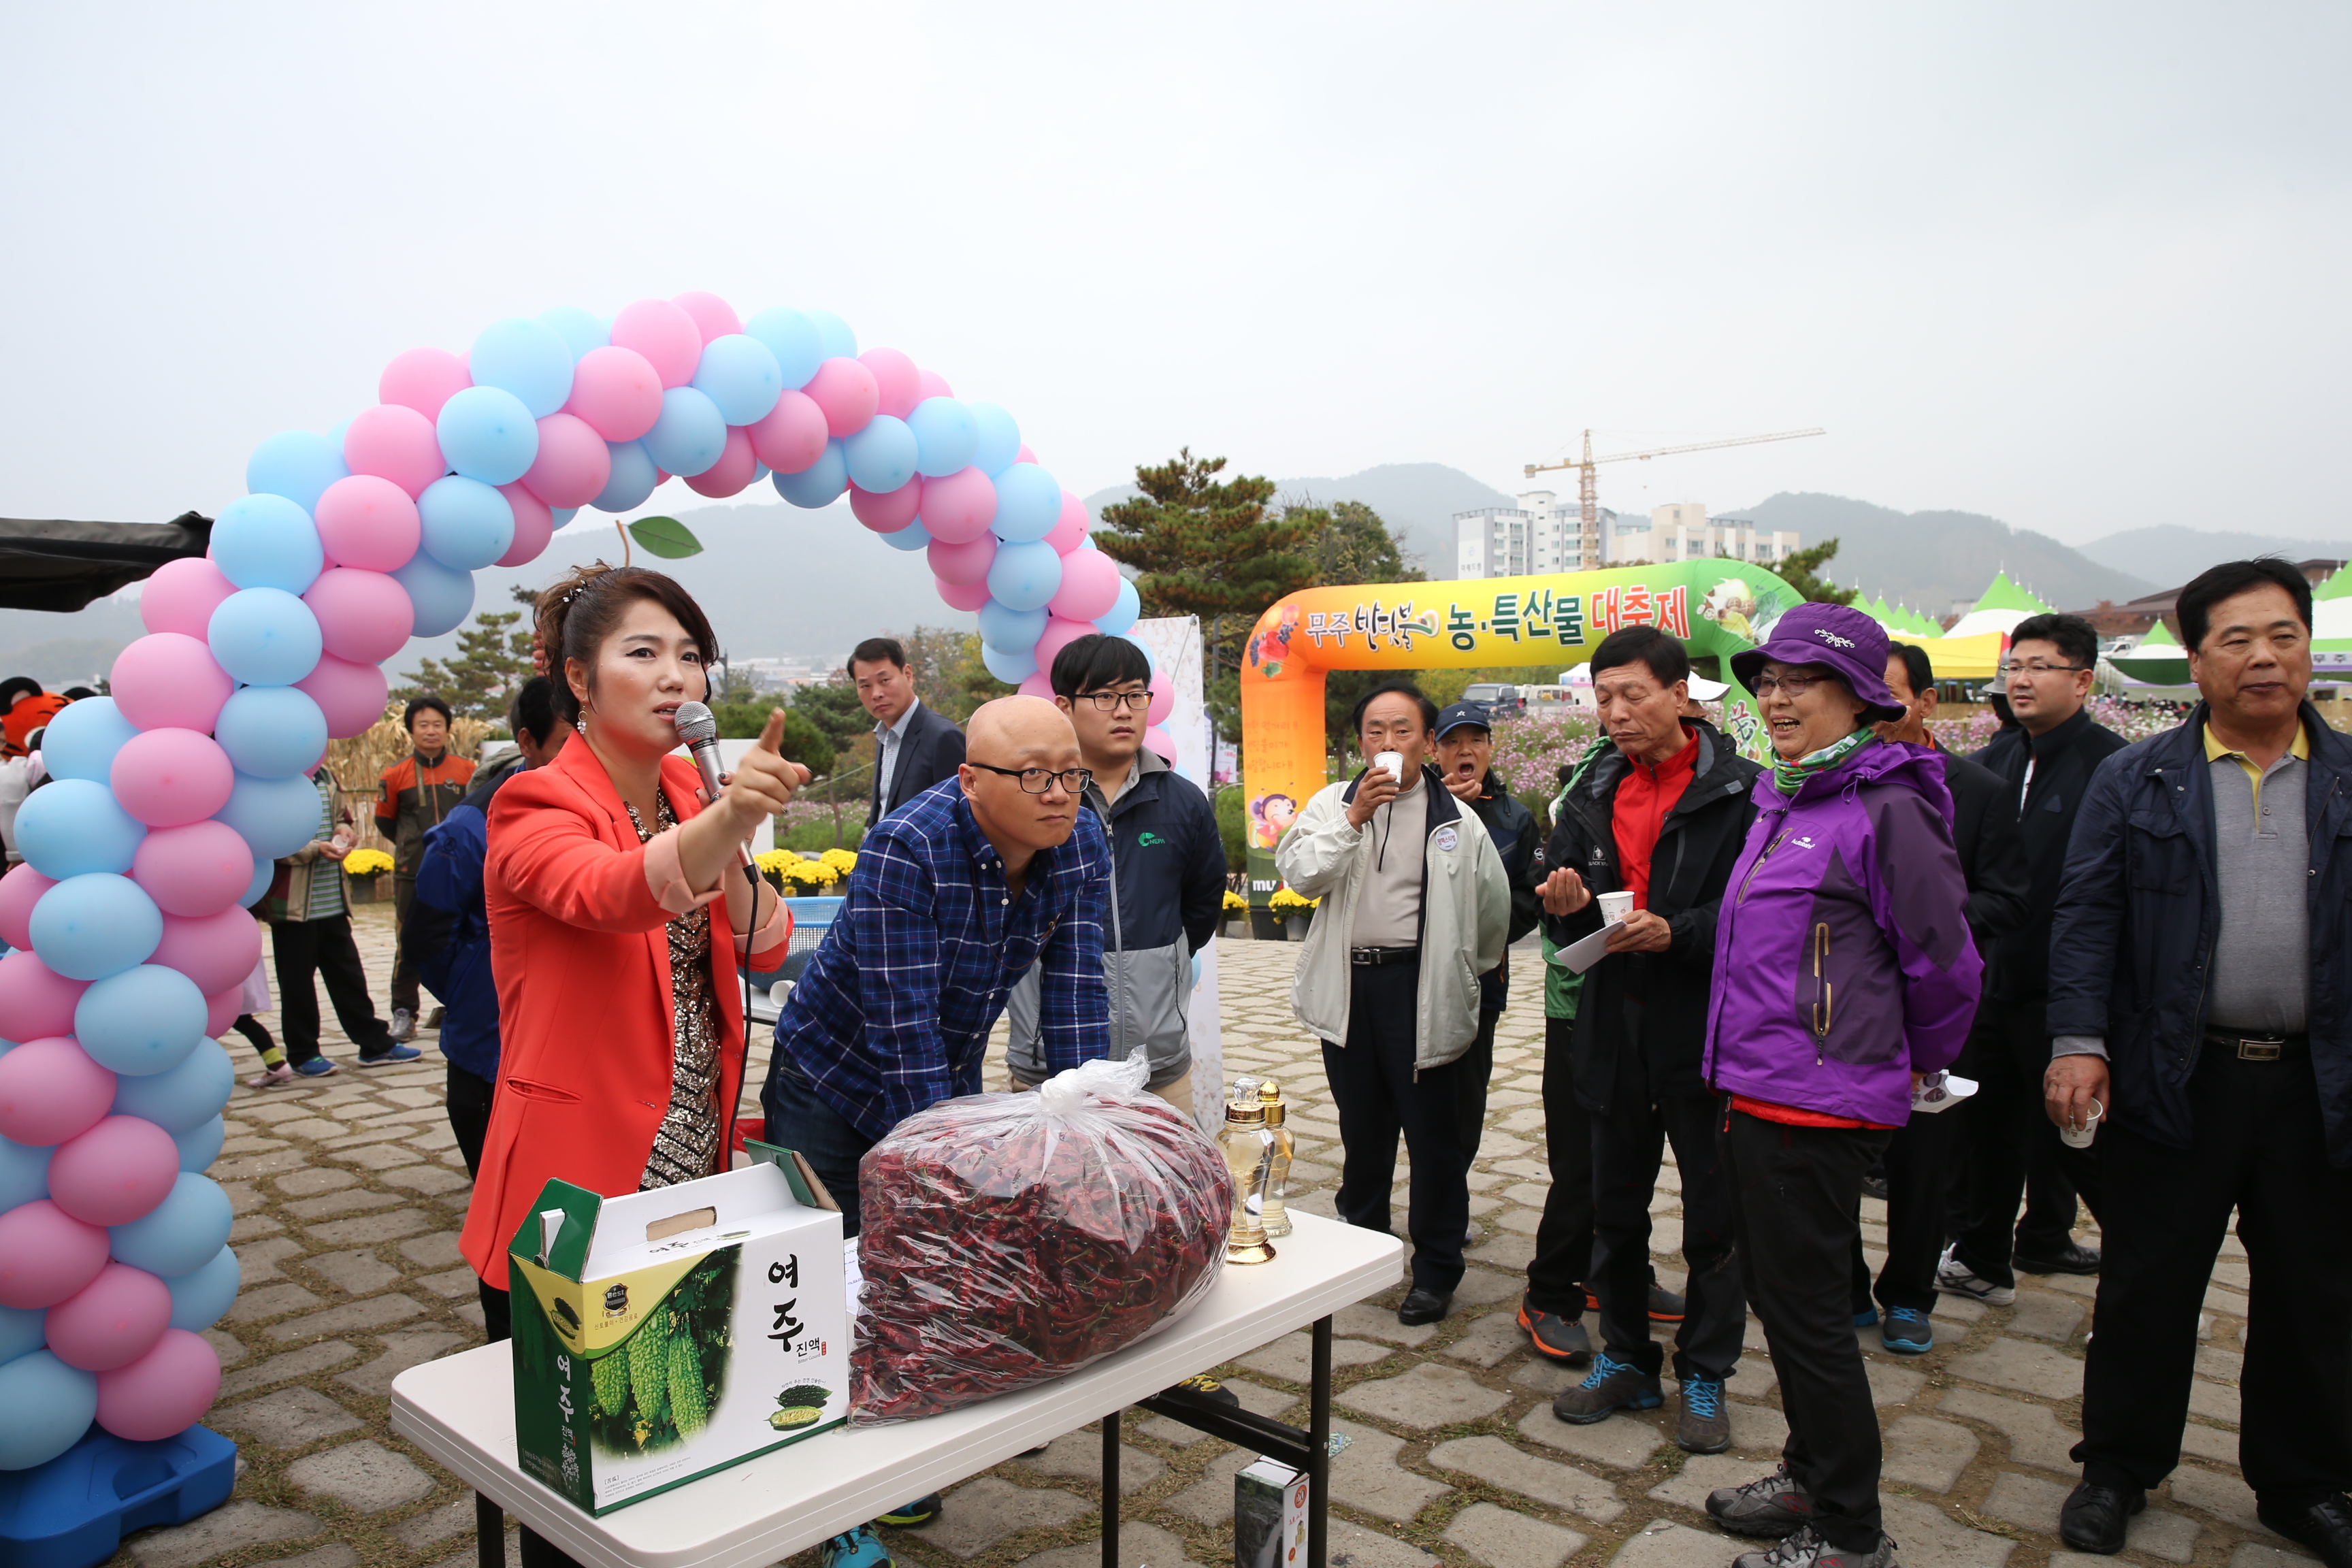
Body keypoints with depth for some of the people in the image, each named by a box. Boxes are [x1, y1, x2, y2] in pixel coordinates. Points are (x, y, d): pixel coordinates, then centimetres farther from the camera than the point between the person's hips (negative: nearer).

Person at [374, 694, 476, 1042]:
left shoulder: (466, 771, 3)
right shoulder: (397, 774, 3)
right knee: (408, 944, 2)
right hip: (412, 874, 0)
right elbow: (385, 820, 15)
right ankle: (404, 1013, 13)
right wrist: (414, 845, 12)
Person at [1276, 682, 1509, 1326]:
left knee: (1434, 1134, 2)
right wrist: (1353, 818, -18)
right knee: (1362, 1129, 17)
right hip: (1347, 986, 3)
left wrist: (1466, 973, 17)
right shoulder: (1331, 803, 5)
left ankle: (1437, 1268, 16)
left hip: (1421, 988, -2)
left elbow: (1494, 908, 10)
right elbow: (1299, 873, -10)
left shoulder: (1457, 820, 0)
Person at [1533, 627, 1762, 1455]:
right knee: (1614, 1208, 16)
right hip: (1613, 1029, 5)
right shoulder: (1595, 792, 8)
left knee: (1714, 1216, 9)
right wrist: (1566, 908, -11)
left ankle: (1705, 1377, 26)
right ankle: (1626, 1360, 32)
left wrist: (1677, 933, -24)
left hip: (1706, 1030, -5)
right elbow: (1562, 907, 11)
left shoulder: (1738, 791, -9)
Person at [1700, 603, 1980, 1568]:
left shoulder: (1885, 807, -15)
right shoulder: (1782, 801, 13)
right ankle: (1811, 1477, 36)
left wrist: (1917, 1062, 5)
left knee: (1806, 1310, 2)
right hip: (1755, 1088, 9)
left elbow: (1944, 960, -10)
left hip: (1818, 1103, -9)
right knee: (1777, 1295, 19)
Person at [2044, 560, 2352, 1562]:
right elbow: (2087, 917, -4)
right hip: (2175, 1078, -2)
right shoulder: (2135, 783, 1)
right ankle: (2118, 1468, 25)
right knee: (2147, 1288, 8)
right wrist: (2078, 1040, -13)